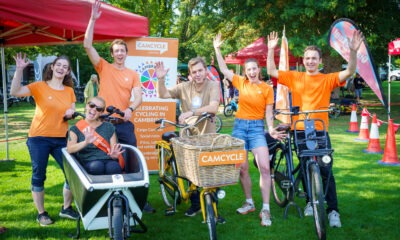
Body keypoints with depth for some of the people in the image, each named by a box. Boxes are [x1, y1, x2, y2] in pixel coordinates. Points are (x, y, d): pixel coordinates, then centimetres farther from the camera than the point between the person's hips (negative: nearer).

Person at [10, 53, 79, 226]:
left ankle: (66, 208, 22)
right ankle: (41, 213, 16)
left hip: (61, 139, 4)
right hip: (39, 138, -4)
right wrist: (19, 70, -25)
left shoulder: (69, 91, 8)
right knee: (38, 176, 2)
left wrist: (72, 112, -5)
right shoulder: (39, 86, -5)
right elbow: (15, 92, -18)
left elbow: (72, 113, 18)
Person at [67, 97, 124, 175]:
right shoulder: (75, 129, 12)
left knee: (113, 167, -35)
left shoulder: (109, 127, 17)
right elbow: (69, 149, -5)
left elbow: (113, 150, 12)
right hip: (88, 163, -1)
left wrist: (114, 155, -13)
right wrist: (86, 142, -22)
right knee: (96, 166, -37)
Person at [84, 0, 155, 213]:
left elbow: (138, 97, -4)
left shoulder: (133, 74, 7)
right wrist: (93, 19, -15)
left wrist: (130, 109, -26)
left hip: (124, 123, 2)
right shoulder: (104, 68, 2)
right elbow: (87, 45, -8)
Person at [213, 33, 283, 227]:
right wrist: (217, 49, 2)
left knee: (264, 167, -13)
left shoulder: (267, 88, -3)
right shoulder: (241, 82, 3)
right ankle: (249, 203, 22)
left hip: (257, 128, -2)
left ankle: (265, 209, -8)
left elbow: (268, 112, -3)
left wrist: (271, 129, -18)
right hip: (239, 126, 3)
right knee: (242, 168, 5)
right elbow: (224, 69, 6)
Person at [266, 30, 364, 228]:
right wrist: (271, 50, -6)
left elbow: (349, 72, -10)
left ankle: (333, 210, 0)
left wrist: (353, 51, -24)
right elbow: (271, 71, 3)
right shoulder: (294, 77, 6)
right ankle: (310, 201, 29)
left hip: (320, 131, -2)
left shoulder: (327, 79, 1)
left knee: (325, 170, -5)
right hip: (300, 131, 2)